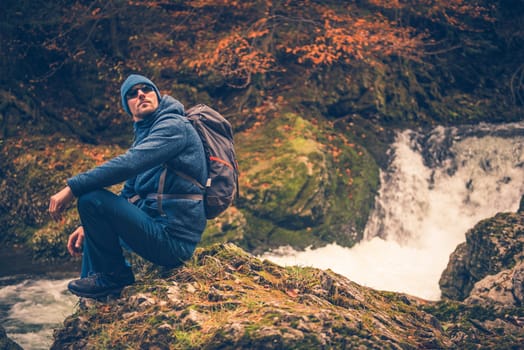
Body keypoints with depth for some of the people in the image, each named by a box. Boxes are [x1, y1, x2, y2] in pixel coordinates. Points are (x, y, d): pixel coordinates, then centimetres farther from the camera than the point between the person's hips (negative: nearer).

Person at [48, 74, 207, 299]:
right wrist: (88, 226, 14)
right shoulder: (144, 135, 19)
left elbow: (128, 164, -27)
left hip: (172, 239, -10)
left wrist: (72, 188, -23)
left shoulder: (174, 126, -11)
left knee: (91, 199, -20)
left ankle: (114, 274, -1)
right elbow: (128, 194, 22)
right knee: (94, 232, 29)